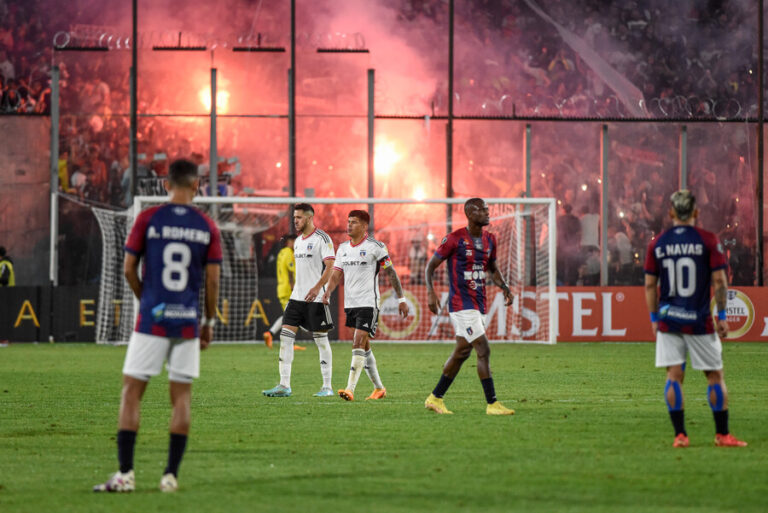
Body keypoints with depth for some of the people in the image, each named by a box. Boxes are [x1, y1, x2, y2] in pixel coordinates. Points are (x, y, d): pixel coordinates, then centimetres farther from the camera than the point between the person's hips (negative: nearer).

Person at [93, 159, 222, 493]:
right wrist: (209, 321, 13)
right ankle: (171, 475, 5)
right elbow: (213, 280, 2)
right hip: (188, 322, 2)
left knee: (131, 391, 3)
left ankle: (125, 474, -3)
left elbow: (129, 269, 0)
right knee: (181, 396, 8)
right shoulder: (207, 227, 2)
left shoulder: (147, 219, -2)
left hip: (152, 320, -2)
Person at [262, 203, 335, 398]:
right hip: (297, 296, 8)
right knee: (286, 336, -2)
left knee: (321, 339, -1)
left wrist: (317, 288, -30)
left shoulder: (322, 238, -9)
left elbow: (330, 266, -18)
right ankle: (284, 385, -2)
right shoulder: (298, 241, 15)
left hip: (316, 298, -8)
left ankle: (327, 387, 7)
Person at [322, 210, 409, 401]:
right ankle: (379, 388, 25)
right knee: (364, 347, 13)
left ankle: (350, 389, -23)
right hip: (350, 303, 7)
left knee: (358, 344, -16)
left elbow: (391, 273, -2)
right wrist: (328, 292, -11)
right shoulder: (343, 248, 11)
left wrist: (401, 299, -2)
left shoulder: (375, 247, -7)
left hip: (369, 303, -7)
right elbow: (336, 274, 9)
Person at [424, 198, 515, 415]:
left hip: (478, 304, 8)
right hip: (461, 305, -8)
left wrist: (504, 287, 8)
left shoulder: (489, 240, 10)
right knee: (483, 350, -13)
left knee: (462, 352, 13)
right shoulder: (454, 239, -11)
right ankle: (492, 404, -10)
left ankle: (435, 398, 25)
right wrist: (430, 292, -17)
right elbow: (431, 265, -5)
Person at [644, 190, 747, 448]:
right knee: (715, 375, 7)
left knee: (674, 375, 3)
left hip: (668, 320, 2)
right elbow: (719, 281, -7)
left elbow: (650, 284, 6)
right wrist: (722, 315, 1)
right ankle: (722, 434, 10)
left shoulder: (657, 243, 4)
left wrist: (654, 318, 15)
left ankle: (679, 434, -2)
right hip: (699, 320, -2)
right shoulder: (708, 240, -4)